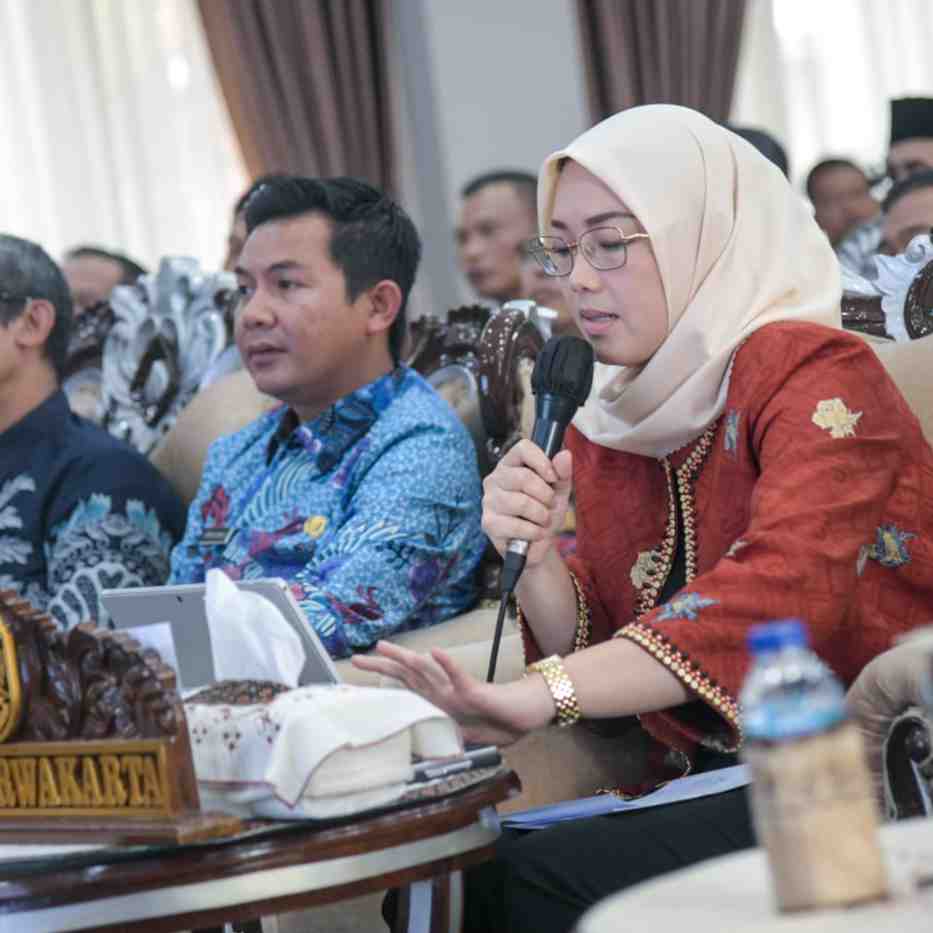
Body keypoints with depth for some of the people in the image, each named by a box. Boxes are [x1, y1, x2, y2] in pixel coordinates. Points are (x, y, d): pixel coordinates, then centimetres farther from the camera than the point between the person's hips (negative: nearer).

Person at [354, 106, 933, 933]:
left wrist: (545, 694, -36)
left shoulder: (815, 373, -10)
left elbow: (781, 589, -27)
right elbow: (601, 651, 11)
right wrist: (536, 559, -10)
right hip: (706, 784, 6)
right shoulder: (609, 425, 12)